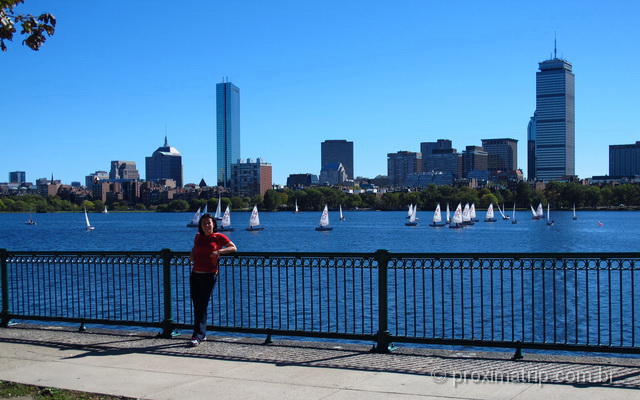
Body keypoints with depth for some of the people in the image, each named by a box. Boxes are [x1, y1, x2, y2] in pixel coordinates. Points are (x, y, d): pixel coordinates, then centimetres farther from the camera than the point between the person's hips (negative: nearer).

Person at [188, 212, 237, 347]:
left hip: (209, 275, -5)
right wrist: (192, 255, 12)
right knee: (196, 306, 6)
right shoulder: (198, 237, 13)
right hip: (195, 274, 5)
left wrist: (219, 251, -17)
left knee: (202, 306, -8)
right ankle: (202, 334, 17)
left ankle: (197, 336, -8)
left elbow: (233, 248, -4)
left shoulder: (218, 237, -1)